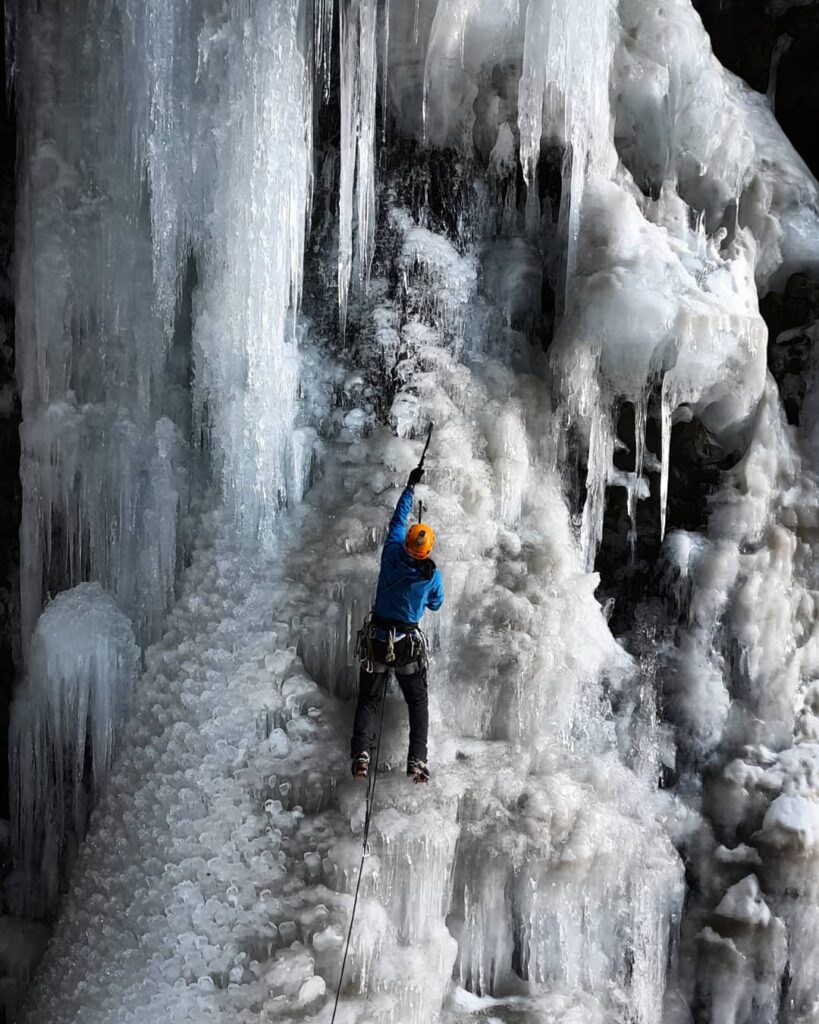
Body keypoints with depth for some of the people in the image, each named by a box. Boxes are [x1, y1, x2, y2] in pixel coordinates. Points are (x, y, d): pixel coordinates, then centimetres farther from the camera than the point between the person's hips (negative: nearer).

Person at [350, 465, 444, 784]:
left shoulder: (391, 554, -11)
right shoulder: (432, 575, -13)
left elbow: (398, 519, 7)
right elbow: (436, 604, 8)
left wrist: (410, 486, 18)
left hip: (376, 640, 1)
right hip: (409, 644, -1)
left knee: (368, 700, 12)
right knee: (417, 701, 14)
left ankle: (360, 754, -5)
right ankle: (417, 760, 3)